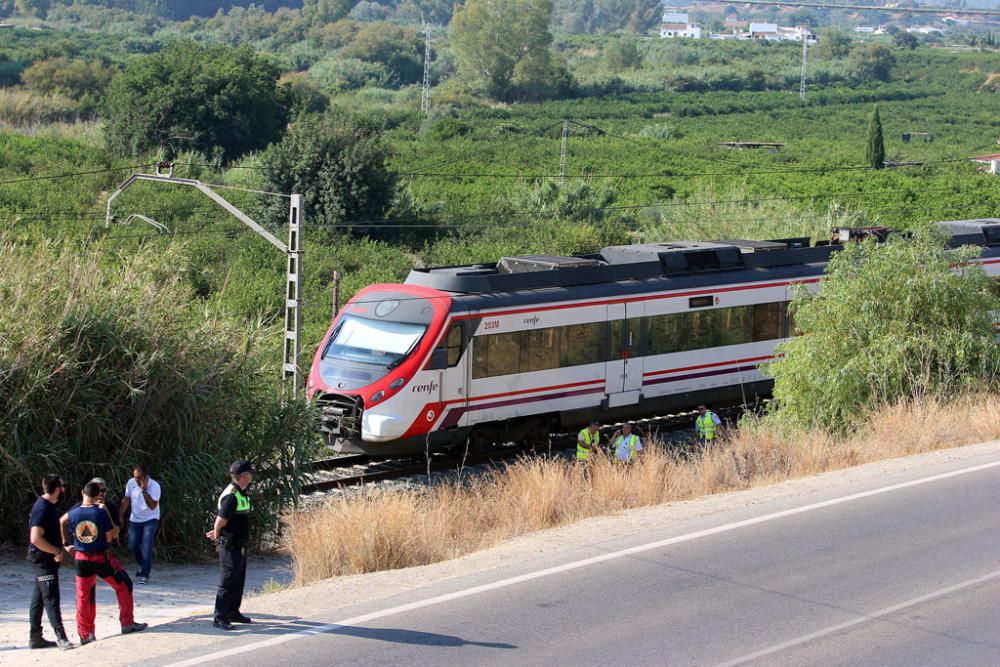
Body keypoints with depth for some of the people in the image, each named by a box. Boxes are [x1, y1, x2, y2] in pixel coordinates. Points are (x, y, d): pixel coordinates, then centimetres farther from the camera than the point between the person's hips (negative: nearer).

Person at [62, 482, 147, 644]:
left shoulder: (73, 514, -6)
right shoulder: (101, 513, -15)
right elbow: (110, 537, -8)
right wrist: (105, 511, -4)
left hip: (81, 559, 3)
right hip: (100, 558, -3)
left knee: (83, 596, 11)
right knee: (124, 585, 14)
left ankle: (84, 634, 14)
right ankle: (127, 623, 13)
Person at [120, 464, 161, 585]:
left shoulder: (154, 486, -21)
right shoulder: (131, 483, -7)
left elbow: (152, 506, -30)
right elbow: (126, 500, 9)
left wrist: (144, 490, -35)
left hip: (150, 520, -5)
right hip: (134, 520, 5)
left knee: (146, 547, -16)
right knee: (132, 546, 3)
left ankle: (144, 575, -13)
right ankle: (142, 566, 32)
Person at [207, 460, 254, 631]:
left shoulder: (241, 493, 11)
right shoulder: (231, 496, -23)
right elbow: (220, 522, -23)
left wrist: (217, 533, 14)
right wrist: (217, 534, -5)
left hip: (240, 546, 10)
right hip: (230, 546, -10)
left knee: (238, 581, 17)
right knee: (228, 582, -6)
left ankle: (233, 612, 28)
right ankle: (220, 617, -2)